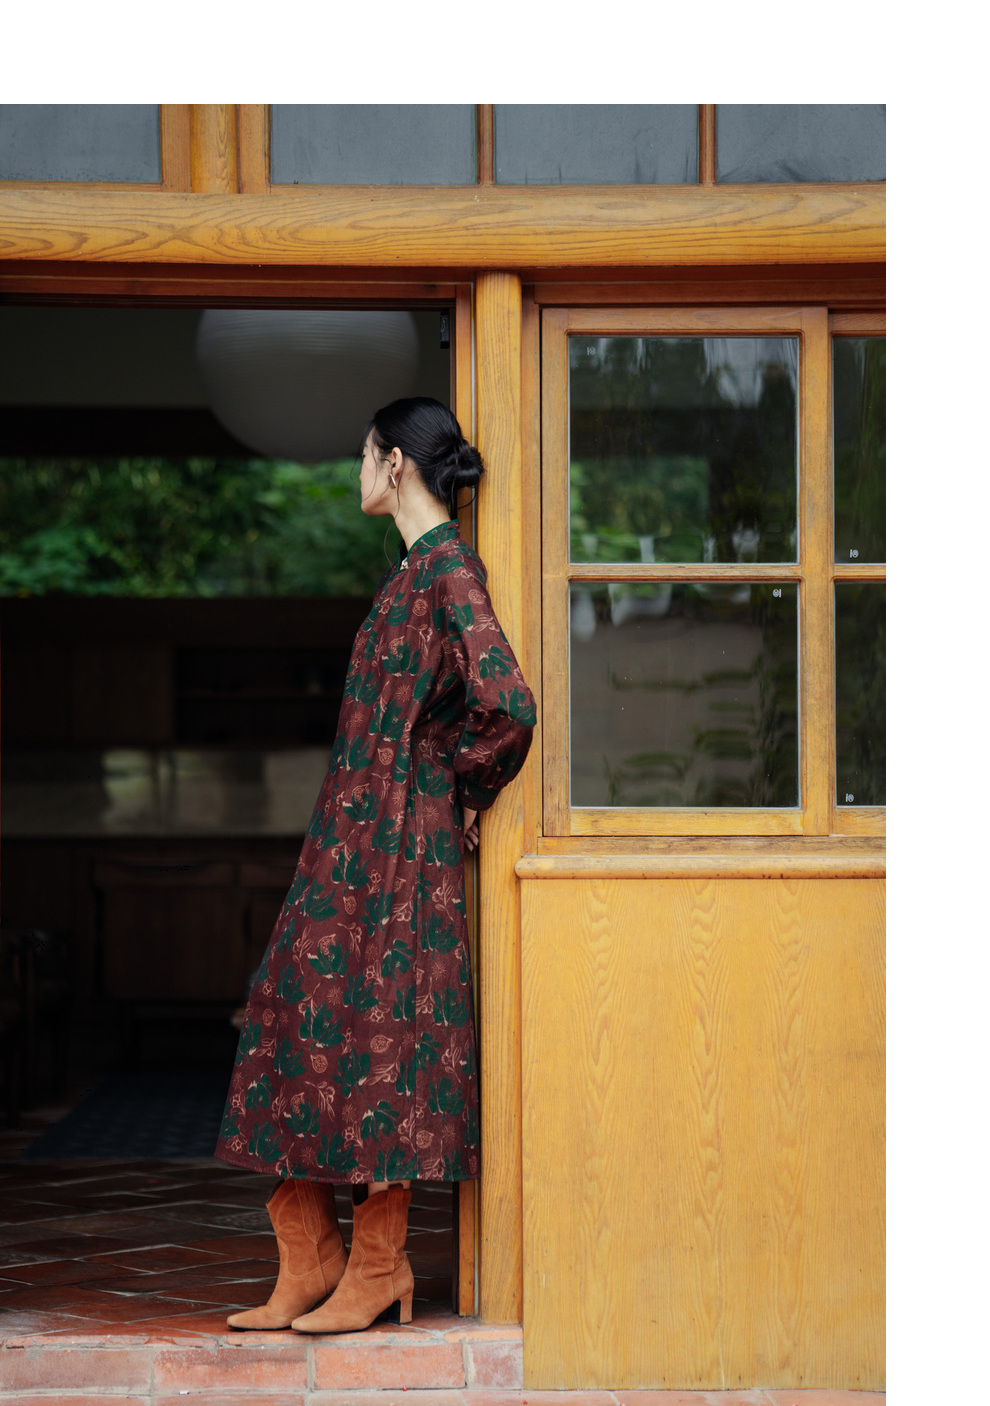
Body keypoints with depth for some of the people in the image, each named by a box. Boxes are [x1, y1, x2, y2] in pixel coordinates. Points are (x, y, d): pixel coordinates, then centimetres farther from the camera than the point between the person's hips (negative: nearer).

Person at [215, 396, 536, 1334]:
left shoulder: (448, 568, -14)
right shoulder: (415, 567, 15)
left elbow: (507, 705, -25)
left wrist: (467, 789, -10)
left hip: (399, 835, -9)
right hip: (354, 835, 9)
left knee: (378, 1028, -3)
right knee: (302, 1014, 6)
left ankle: (378, 1265, 6)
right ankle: (310, 1262, 11)